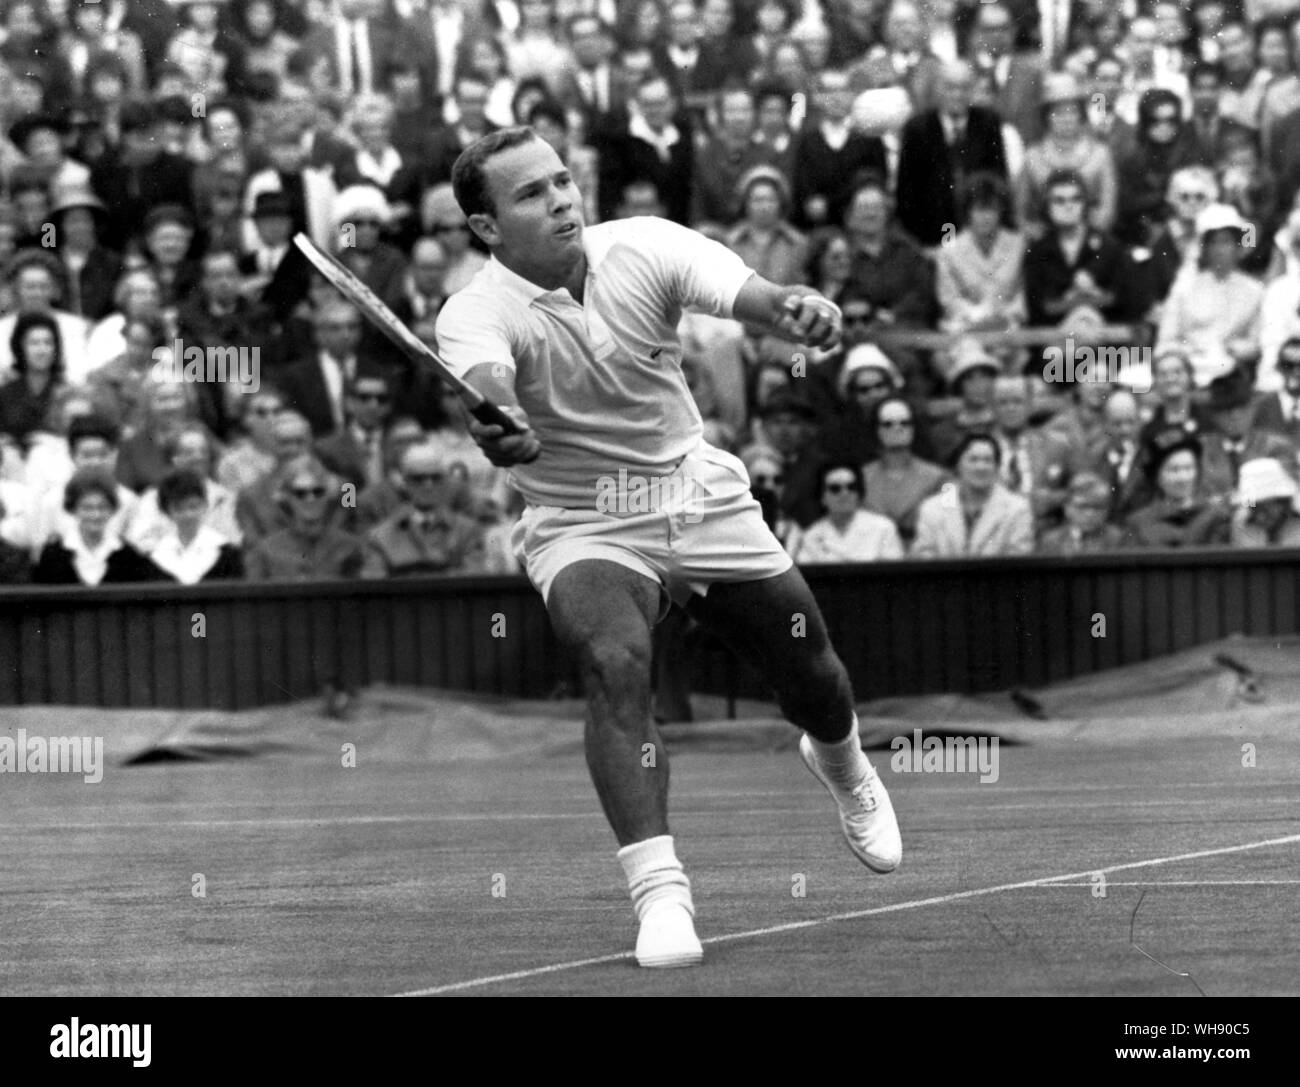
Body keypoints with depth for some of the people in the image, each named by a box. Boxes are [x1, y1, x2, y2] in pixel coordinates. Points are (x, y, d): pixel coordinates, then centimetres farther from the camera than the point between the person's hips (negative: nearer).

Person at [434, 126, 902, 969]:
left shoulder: (642, 248, -14)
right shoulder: (476, 314, -20)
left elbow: (746, 293, -28)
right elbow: (482, 379, -43)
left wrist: (798, 307, -52)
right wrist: (495, 424, -67)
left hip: (701, 497, 3)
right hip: (583, 527, -3)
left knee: (808, 670, 12)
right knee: (617, 662, -31)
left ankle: (843, 767, 50)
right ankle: (658, 888, -29)